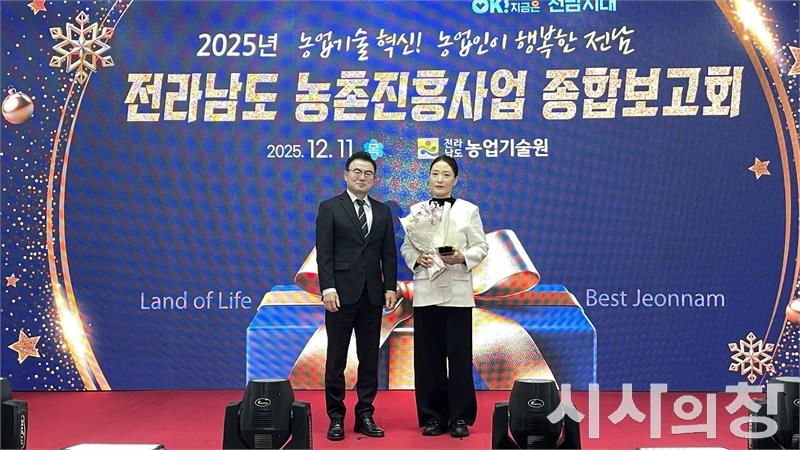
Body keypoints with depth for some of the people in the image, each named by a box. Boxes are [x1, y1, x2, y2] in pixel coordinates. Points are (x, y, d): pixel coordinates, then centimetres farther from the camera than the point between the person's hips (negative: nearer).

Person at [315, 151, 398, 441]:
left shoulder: (383, 211, 12)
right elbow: (324, 252, -5)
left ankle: (365, 416, 16)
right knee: (336, 359, 2)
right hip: (342, 293, -4)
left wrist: (390, 287, 1)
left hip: (372, 295, 4)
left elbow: (389, 253, 10)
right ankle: (336, 417, 11)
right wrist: (327, 288, -14)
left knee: (370, 359, 7)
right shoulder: (330, 208, 1)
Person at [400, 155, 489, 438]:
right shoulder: (416, 210, 10)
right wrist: (417, 258, -12)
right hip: (425, 291, 2)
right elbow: (406, 247, 9)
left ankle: (460, 418, 9)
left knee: (459, 355, 0)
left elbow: (481, 247, 3)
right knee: (428, 355, 3)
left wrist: (463, 257, -15)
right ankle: (433, 416, 13)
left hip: (458, 291, -1)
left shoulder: (469, 210, 6)